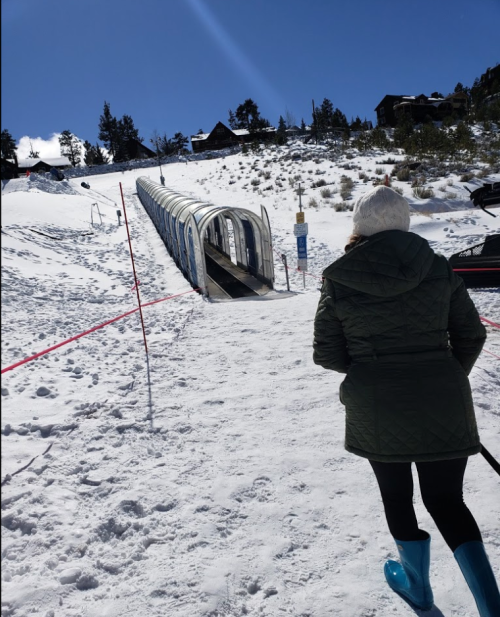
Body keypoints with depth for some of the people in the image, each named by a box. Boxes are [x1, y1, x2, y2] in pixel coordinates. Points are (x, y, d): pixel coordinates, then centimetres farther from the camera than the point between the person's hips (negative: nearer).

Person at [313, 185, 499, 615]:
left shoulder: (339, 280, -9)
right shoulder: (438, 267, -4)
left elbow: (327, 354, -5)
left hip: (376, 411, -1)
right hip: (443, 406, 2)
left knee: (396, 496, 22)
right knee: (446, 500, 19)